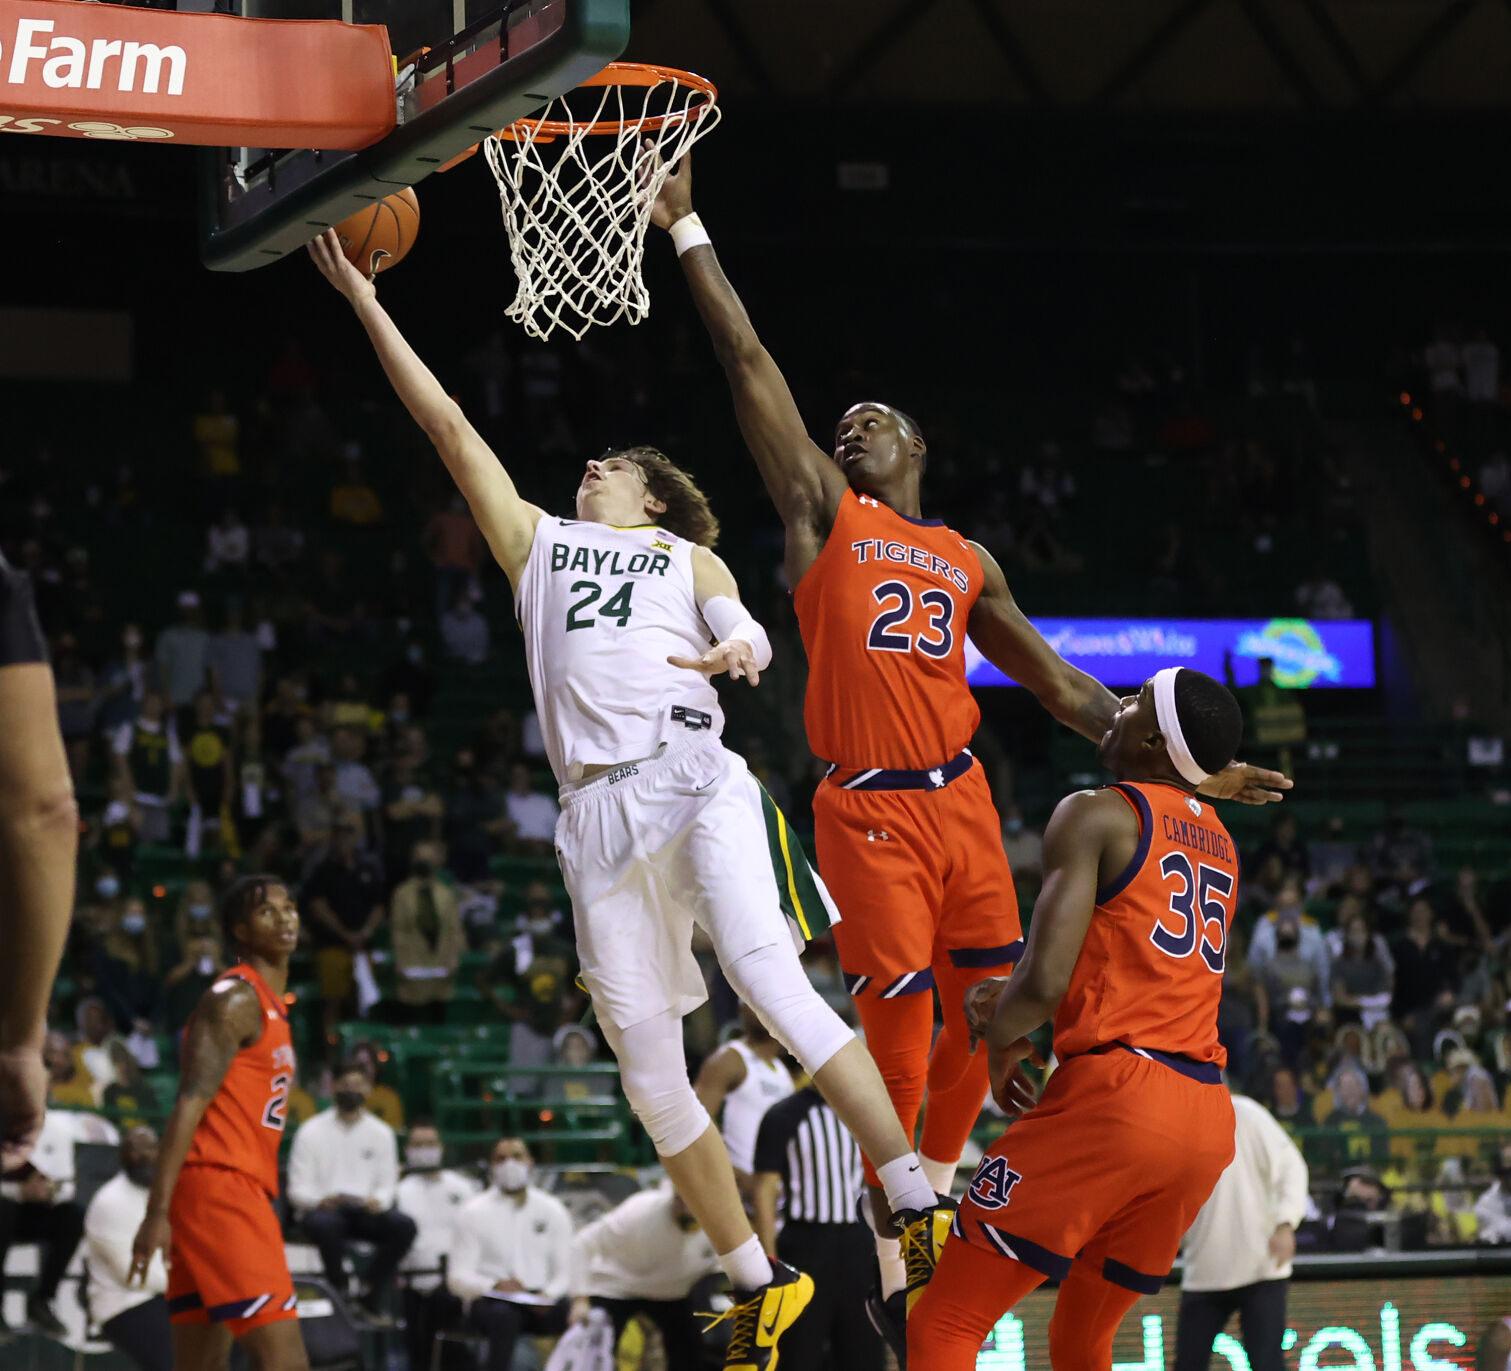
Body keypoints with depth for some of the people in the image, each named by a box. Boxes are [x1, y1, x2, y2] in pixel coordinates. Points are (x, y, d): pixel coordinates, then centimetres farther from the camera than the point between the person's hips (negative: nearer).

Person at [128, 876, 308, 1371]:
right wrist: (157, 1212, -24)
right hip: (219, 1185, -10)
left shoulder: (270, 1005, 22)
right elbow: (190, 1104, -16)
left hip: (239, 1190, 10)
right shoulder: (236, 999, -8)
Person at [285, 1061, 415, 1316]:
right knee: (326, 1225, -41)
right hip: (322, 1209, -3)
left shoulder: (381, 1134, 11)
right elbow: (298, 1190, -3)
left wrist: (378, 1201, -15)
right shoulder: (311, 1132, 1)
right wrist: (320, 1200, -26)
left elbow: (388, 1185, 10)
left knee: (404, 1226, -28)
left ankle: (371, 1302, -19)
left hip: (366, 1210, 3)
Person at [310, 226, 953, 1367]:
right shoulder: (539, 541, 29)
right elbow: (445, 420, 27)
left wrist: (738, 648, -21)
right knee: (647, 1061, -4)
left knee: (767, 974, -25)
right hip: (600, 807, 3)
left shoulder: (688, 558, 23)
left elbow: (744, 626, 3)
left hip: (695, 774, -3)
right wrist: (363, 300, 25)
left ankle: (921, 1208, -27)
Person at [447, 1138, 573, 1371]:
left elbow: (565, 1271, 7)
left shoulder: (553, 1210, 12)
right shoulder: (474, 1212, 4)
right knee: (504, 1315, -39)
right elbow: (458, 1277, -2)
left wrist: (549, 1295, -16)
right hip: (489, 1300, -2)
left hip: (539, 1303, 2)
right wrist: (495, 1286, -22)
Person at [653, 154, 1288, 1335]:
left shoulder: (965, 560, 17)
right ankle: (887, 1242, 3)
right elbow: (751, 366, 1)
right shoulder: (825, 514, 7)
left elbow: (1055, 682, 18)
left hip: (961, 797, 5)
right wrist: (688, 230, -3)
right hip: (870, 807, -5)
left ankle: (936, 1183, 28)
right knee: (899, 1016, -9)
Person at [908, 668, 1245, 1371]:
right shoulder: (1219, 842, 21)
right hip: (1206, 1121, 8)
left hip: (1114, 1096, -8)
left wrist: (1001, 1043, 8)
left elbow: (1045, 982, -12)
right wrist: (1013, 1000, 25)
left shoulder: (1095, 813, -4)